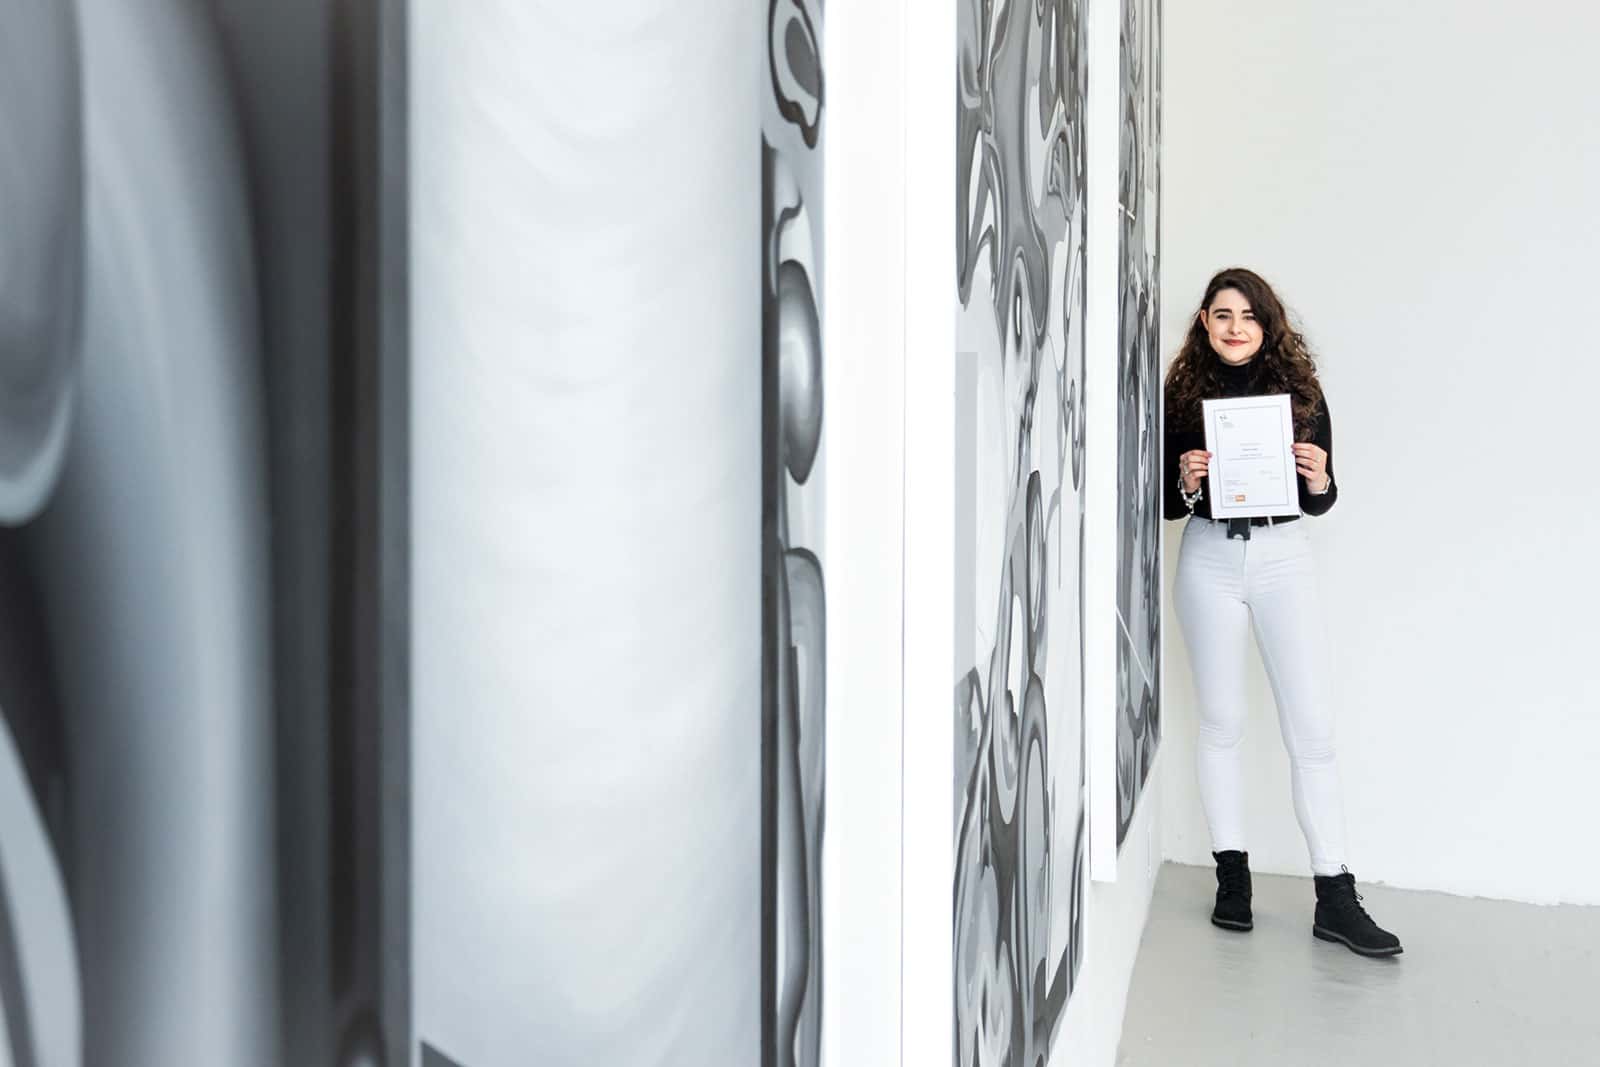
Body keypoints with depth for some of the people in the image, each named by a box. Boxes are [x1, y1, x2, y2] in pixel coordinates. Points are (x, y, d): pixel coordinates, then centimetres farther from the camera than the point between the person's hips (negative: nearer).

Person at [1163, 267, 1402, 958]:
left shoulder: (1299, 389, 3)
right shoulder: (1182, 394, 1)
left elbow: (1321, 501, 7)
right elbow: (1165, 505, 4)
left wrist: (1320, 483, -15)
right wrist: (1186, 484, -17)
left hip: (1283, 556, 1)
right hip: (1209, 559, 0)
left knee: (1312, 727, -2)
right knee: (1222, 721, 8)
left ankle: (1335, 897, 6)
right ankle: (1232, 876, 20)